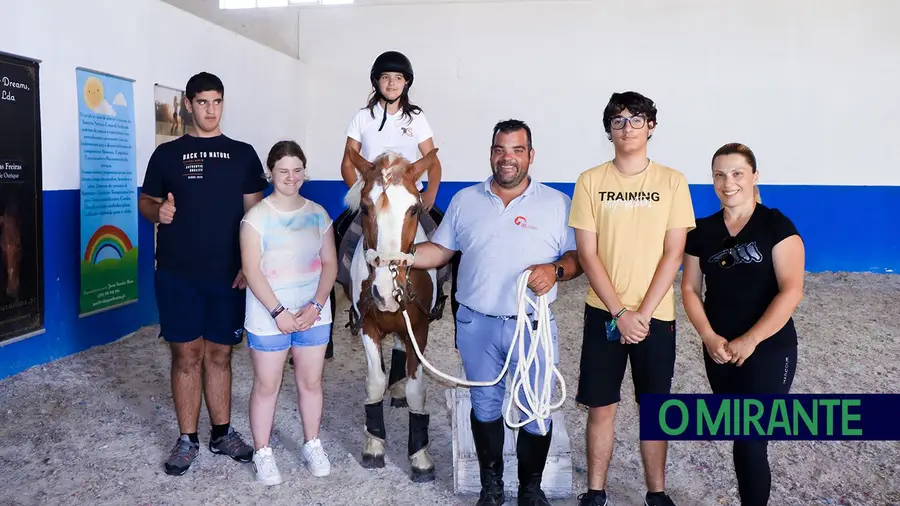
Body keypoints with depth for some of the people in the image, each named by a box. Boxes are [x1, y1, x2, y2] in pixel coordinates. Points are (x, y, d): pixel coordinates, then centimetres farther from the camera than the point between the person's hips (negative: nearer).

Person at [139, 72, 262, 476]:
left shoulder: (243, 154, 6)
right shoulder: (167, 153, 5)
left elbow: (255, 211, 5)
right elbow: (145, 201, 11)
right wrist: (158, 211, -13)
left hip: (228, 274, 1)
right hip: (177, 274, 0)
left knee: (219, 354, 9)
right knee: (186, 355, 3)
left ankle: (222, 434, 21)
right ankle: (187, 439, 15)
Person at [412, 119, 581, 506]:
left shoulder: (557, 203, 0)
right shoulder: (464, 201, 6)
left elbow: (577, 256, 1)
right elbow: (440, 250, 9)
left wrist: (555, 270, -20)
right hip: (476, 325, 2)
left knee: (536, 412, 5)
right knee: (485, 405, 15)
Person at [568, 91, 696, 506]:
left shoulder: (672, 181, -1)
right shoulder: (590, 181, -1)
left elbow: (673, 254, -4)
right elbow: (587, 254, -5)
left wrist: (643, 313, -12)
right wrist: (620, 312, -12)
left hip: (656, 315, 0)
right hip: (603, 313, 0)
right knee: (601, 407, 6)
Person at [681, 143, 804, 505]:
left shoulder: (776, 225, -8)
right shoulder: (702, 231, 4)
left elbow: (791, 291, -15)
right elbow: (690, 289, 5)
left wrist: (750, 341, -18)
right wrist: (709, 337, -10)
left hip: (769, 350, -4)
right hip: (719, 351, 4)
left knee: (751, 442, -2)